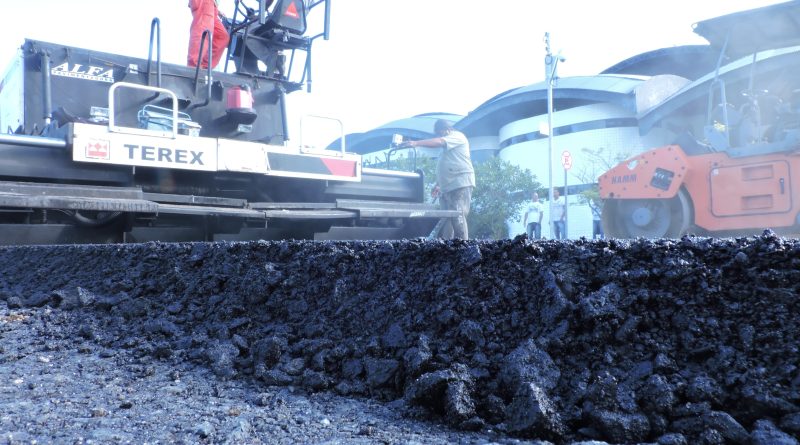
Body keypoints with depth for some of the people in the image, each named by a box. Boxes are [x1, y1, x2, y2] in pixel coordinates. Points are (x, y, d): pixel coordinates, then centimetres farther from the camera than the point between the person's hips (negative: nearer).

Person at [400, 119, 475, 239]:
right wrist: (438, 185, 20)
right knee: (446, 219, 2)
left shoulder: (457, 136, 0)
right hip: (448, 187, 9)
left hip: (461, 184, -9)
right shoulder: (446, 147, 27)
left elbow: (438, 142, -16)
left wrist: (416, 143, -23)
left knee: (458, 218, -16)